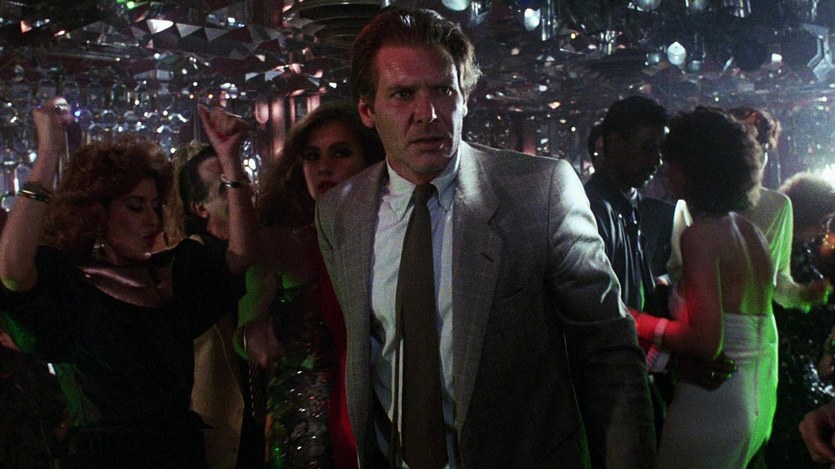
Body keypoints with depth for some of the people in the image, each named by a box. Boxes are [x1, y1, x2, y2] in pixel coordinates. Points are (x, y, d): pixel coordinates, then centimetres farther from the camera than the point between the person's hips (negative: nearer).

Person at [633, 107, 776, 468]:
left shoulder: (700, 234, -17)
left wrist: (642, 324, -14)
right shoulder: (749, 230, 8)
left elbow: (706, 341, -26)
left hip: (712, 407, -9)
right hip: (757, 400, 9)